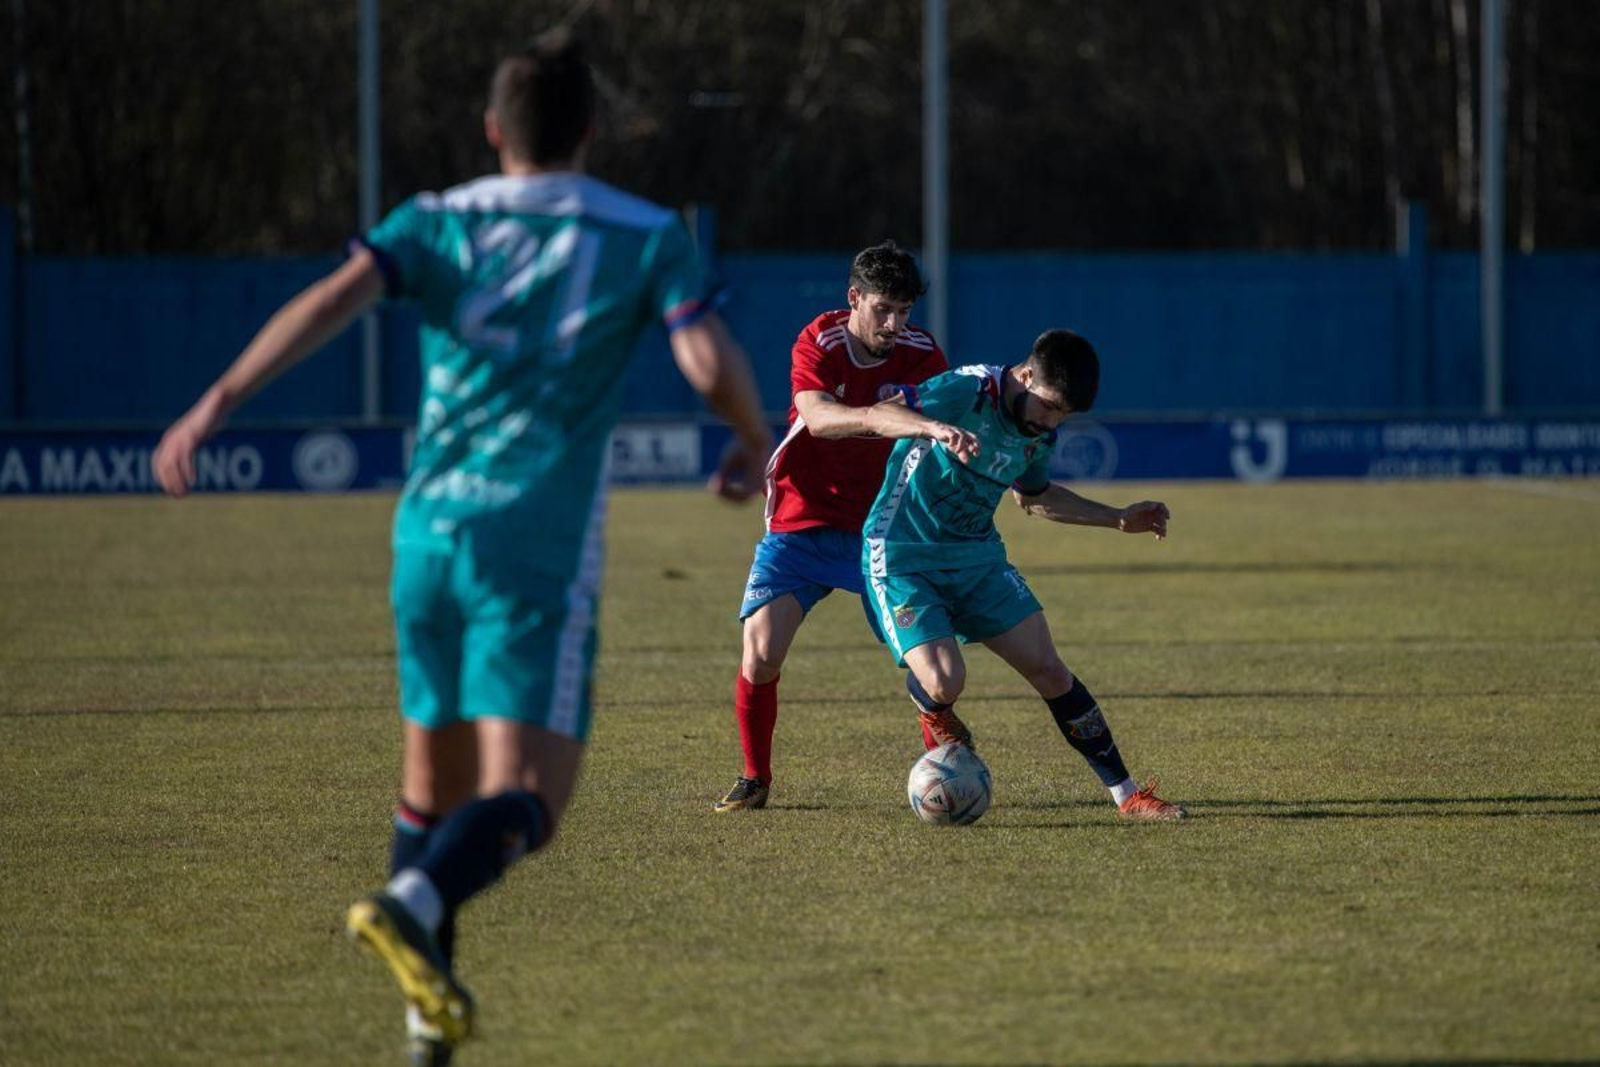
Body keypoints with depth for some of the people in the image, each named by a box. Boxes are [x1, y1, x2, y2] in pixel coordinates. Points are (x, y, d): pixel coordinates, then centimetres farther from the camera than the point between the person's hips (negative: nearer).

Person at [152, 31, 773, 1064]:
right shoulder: (646, 236, 5)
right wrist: (756, 441, 15)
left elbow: (332, 301, -8)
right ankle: (412, 905, -38)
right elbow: (714, 363, -7)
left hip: (429, 532, 4)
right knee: (523, 799, -10)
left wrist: (218, 401, -16)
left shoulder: (438, 223, 10)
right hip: (540, 549, -4)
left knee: (436, 775, 22)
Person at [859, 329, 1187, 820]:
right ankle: (934, 717, 17)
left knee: (1050, 672, -1)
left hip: (978, 557, 7)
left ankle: (1127, 796, 6)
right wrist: (929, 425, -54)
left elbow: (1034, 496, 24)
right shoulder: (964, 393, -22)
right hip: (901, 558, -7)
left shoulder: (1040, 432, 3)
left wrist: (1119, 519, 19)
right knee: (944, 682, -23)